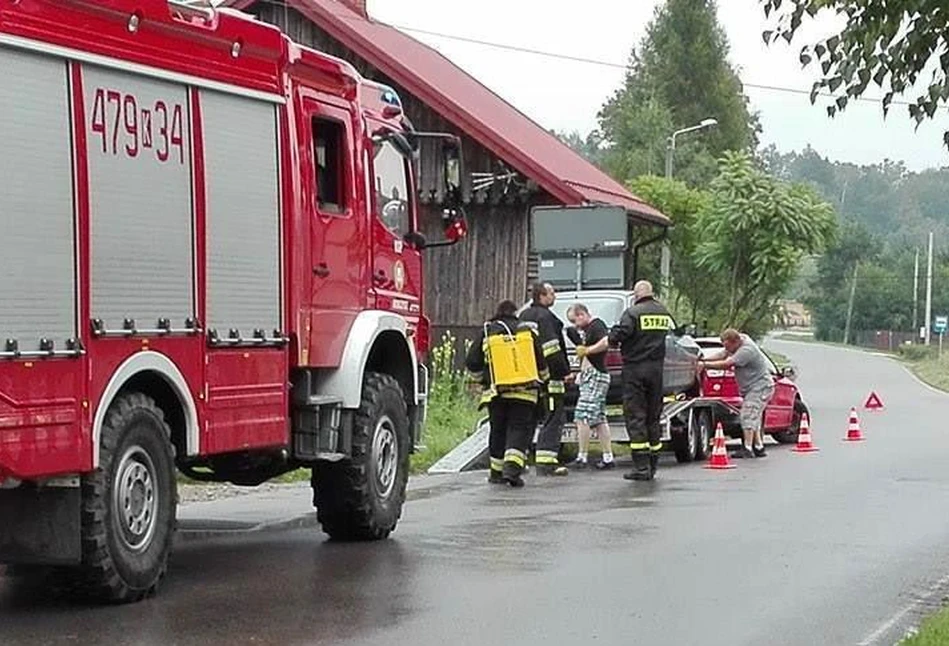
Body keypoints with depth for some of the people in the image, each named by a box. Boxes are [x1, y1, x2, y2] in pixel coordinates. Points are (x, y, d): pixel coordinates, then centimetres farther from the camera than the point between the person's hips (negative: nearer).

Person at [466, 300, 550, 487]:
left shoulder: (486, 332, 6)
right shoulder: (527, 331, 5)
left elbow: (472, 362, 8)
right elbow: (541, 363, 10)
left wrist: (478, 380, 25)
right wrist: (542, 380, 29)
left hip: (495, 392, 1)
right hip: (523, 392, -1)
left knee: (498, 430, 12)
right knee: (520, 428, -1)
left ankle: (497, 472, 17)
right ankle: (513, 466, -21)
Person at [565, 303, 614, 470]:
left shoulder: (596, 325, -9)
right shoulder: (588, 330, 21)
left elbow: (606, 342, -28)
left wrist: (586, 350, -20)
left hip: (595, 375, -11)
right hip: (589, 377, 11)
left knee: (582, 417, -12)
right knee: (599, 419, 8)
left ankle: (582, 458, -13)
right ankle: (608, 458, 8)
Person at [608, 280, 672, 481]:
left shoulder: (633, 312, -12)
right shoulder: (664, 313, 9)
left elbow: (616, 336, -19)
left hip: (635, 368, -6)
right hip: (656, 369, 6)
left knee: (635, 417, -3)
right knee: (653, 416, 13)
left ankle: (641, 467, -9)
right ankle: (653, 466, 16)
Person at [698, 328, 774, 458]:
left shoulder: (746, 350, -25)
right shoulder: (739, 342, 4)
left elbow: (726, 364, -27)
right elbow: (722, 355, 6)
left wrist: (705, 364, -22)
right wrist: (704, 359, -7)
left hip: (760, 386, -10)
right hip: (751, 388, 10)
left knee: (748, 415, -17)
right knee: (753, 418, 12)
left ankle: (747, 448, -19)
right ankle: (759, 447, 16)